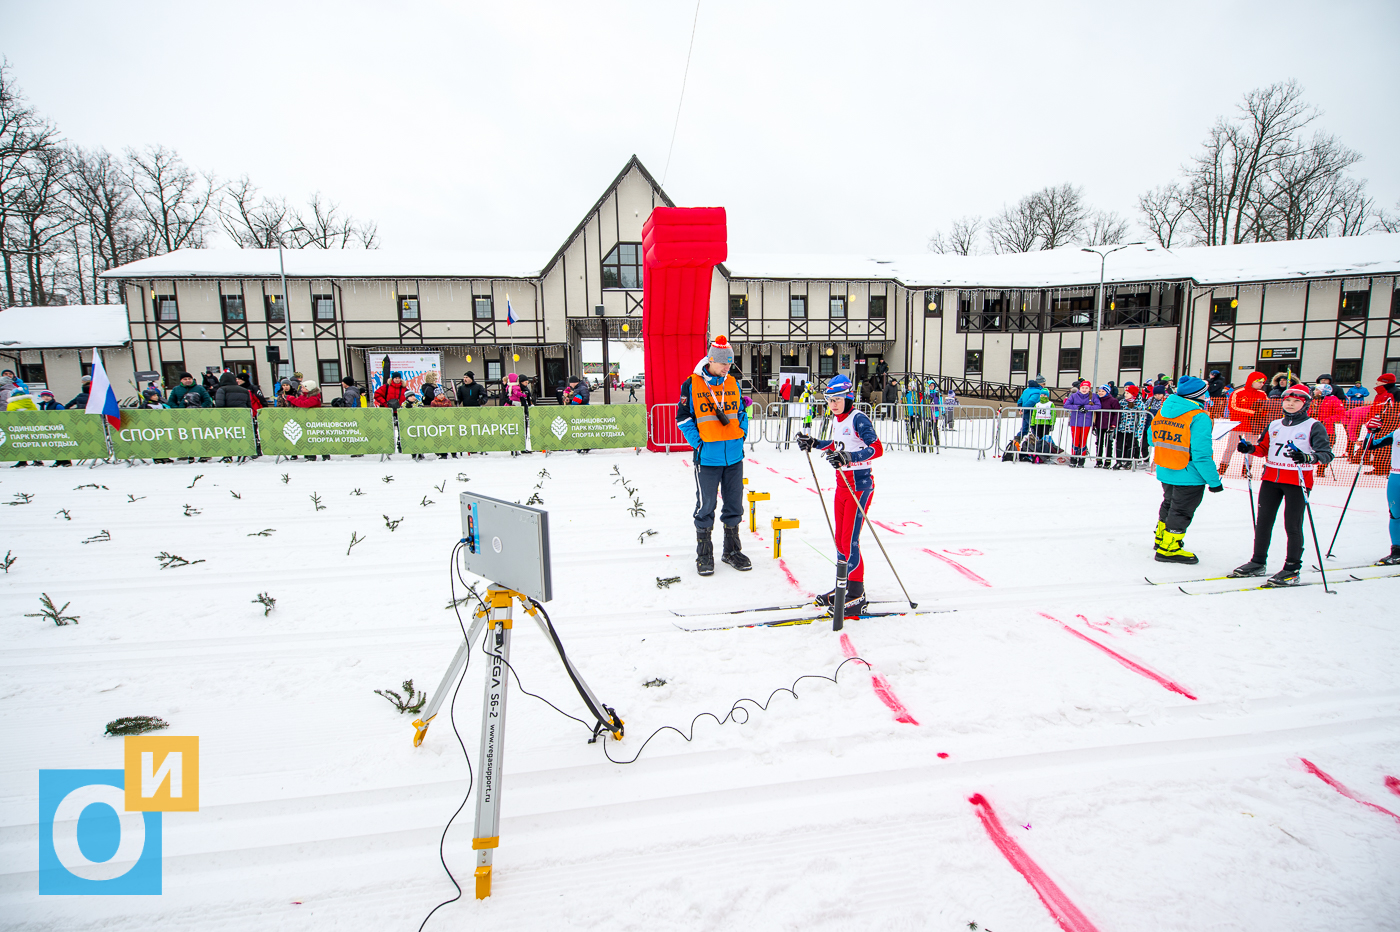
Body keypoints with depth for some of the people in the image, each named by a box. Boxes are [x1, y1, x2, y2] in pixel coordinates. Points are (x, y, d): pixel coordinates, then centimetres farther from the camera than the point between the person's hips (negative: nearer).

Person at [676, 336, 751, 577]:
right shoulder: (691, 385, -5)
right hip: (708, 456, -4)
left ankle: (732, 551, 28)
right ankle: (704, 555, 18)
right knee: (705, 507, 3)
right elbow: (683, 418, -3)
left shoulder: (733, 384, 8)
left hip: (734, 455, 5)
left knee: (734, 505, 12)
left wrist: (741, 435, 6)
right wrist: (698, 443, -10)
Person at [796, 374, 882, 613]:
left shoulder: (858, 419, -15)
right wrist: (813, 444, 17)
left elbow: (877, 449, -22)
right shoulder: (837, 422, 10)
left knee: (850, 541, -8)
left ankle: (857, 595, 1)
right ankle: (843, 587, 25)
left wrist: (848, 457, -33)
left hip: (860, 485, -9)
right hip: (842, 484, 9)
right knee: (840, 539, 13)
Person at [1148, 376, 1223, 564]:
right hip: (1189, 476, -7)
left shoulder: (1162, 411, 1)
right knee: (1181, 512, 6)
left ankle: (1162, 538, 40)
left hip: (1165, 472, 7)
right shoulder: (1199, 417, -21)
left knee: (1169, 504, 26)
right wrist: (1214, 481, -17)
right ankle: (1168, 549, 15)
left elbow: (1152, 439, 12)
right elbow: (1201, 454, -24)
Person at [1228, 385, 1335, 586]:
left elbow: (1326, 454, -11)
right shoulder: (1274, 425, 13)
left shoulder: (1314, 426, -3)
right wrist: (1250, 448, -2)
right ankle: (1257, 563, 21)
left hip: (1297, 481, -5)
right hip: (1271, 479, 5)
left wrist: (1309, 458, -32)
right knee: (1263, 521, 10)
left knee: (1293, 526, -2)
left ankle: (1292, 569, 7)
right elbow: (1264, 448, 19)